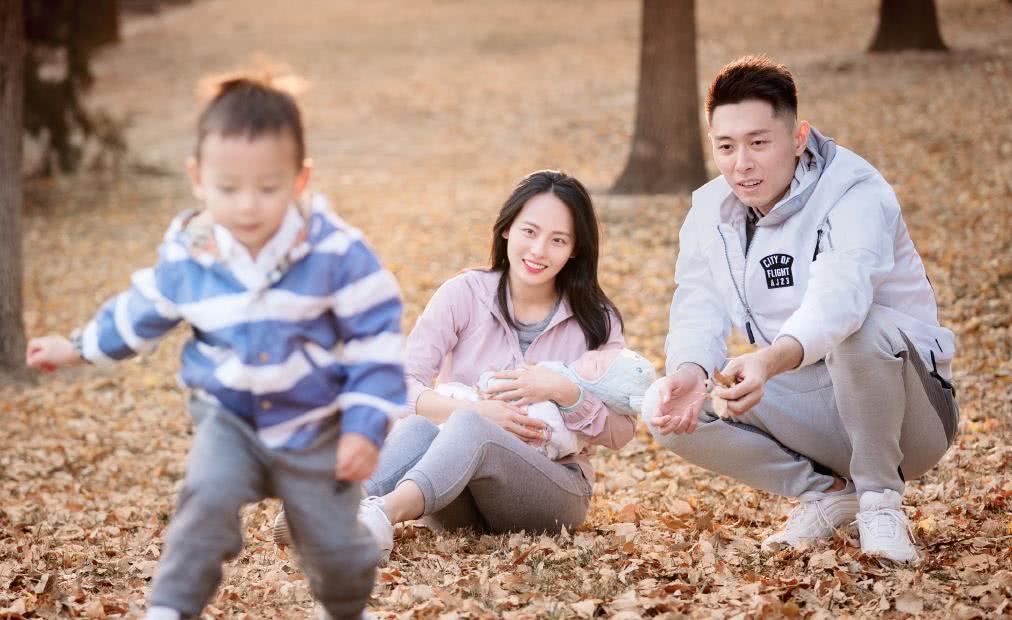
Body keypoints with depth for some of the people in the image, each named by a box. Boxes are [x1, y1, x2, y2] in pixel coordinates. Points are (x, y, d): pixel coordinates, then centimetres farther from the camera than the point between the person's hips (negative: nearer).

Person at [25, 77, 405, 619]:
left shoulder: (336, 253, -21)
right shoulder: (186, 256, -13)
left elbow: (375, 336, -13)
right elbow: (142, 311, 8)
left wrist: (365, 426, -15)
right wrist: (79, 349, 16)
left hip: (316, 426, -1)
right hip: (229, 419, 1)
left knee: (334, 544, 7)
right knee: (209, 494, -27)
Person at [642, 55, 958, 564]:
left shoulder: (854, 193, -19)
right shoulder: (710, 211, 1)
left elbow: (840, 294, -40)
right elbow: (698, 308, -10)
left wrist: (772, 360, -60)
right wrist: (688, 370, -35)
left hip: (907, 417, -5)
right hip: (809, 413, 6)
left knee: (859, 329, -38)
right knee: (666, 408, -16)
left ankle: (880, 500, -15)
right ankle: (827, 493, 0)